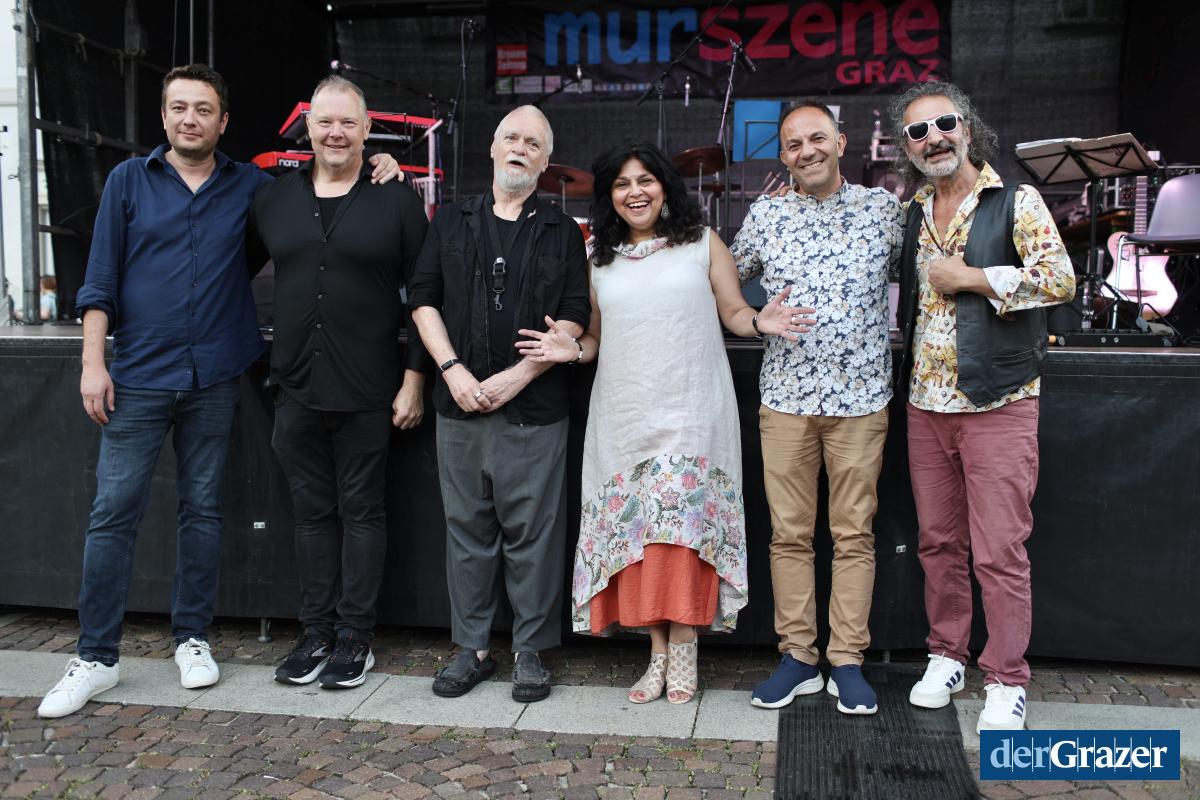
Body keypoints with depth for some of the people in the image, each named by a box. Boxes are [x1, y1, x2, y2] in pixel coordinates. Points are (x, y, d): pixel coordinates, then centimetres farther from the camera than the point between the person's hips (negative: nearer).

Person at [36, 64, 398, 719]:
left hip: (214, 378, 1)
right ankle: (96, 657, 9)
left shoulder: (251, 186, 7)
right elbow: (100, 280, 3)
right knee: (113, 511, -1)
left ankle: (191, 637, 23)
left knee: (202, 509, 9)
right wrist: (93, 361, -5)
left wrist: (372, 172, 0)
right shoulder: (129, 180, 5)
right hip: (139, 376, -1)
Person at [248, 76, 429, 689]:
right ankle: (316, 632, 23)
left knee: (361, 511, 5)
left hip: (368, 391, -4)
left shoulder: (396, 199, 0)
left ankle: (354, 638, 16)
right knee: (312, 511, 11)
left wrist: (415, 376, -7)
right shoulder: (273, 197, 10)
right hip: (296, 387, 4)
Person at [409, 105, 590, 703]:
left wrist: (520, 374, -12)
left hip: (534, 409, -2)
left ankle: (530, 651, 15)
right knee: (466, 528, 8)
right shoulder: (451, 222, 13)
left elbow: (574, 319, -1)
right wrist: (452, 369, -6)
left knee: (532, 532, 2)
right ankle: (472, 648, 20)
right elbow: (424, 299, 8)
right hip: (459, 404, 2)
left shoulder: (562, 233, 7)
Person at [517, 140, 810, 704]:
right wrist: (573, 349, -2)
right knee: (634, 527, -1)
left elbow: (733, 313, 8)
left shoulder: (702, 244, 7)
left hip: (691, 413, -2)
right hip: (624, 418, 3)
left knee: (684, 525, -10)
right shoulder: (599, 260, 14)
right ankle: (658, 652, 9)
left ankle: (684, 649, 2)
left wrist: (762, 322, -12)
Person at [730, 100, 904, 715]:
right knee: (789, 533, 5)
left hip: (861, 394, -1)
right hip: (785, 394, 1)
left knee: (854, 533, 5)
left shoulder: (884, 208, 5)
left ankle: (847, 661, 15)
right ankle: (797, 656, 17)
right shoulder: (766, 215, 7)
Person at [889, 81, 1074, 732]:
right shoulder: (912, 216, 14)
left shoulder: (1016, 203, -2)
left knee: (999, 552, -3)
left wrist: (972, 278, -13)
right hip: (927, 404, 5)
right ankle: (946, 656, 27)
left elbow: (1060, 279, -14)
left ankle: (1005, 681, 11)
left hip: (997, 403, -5)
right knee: (938, 542, 12)